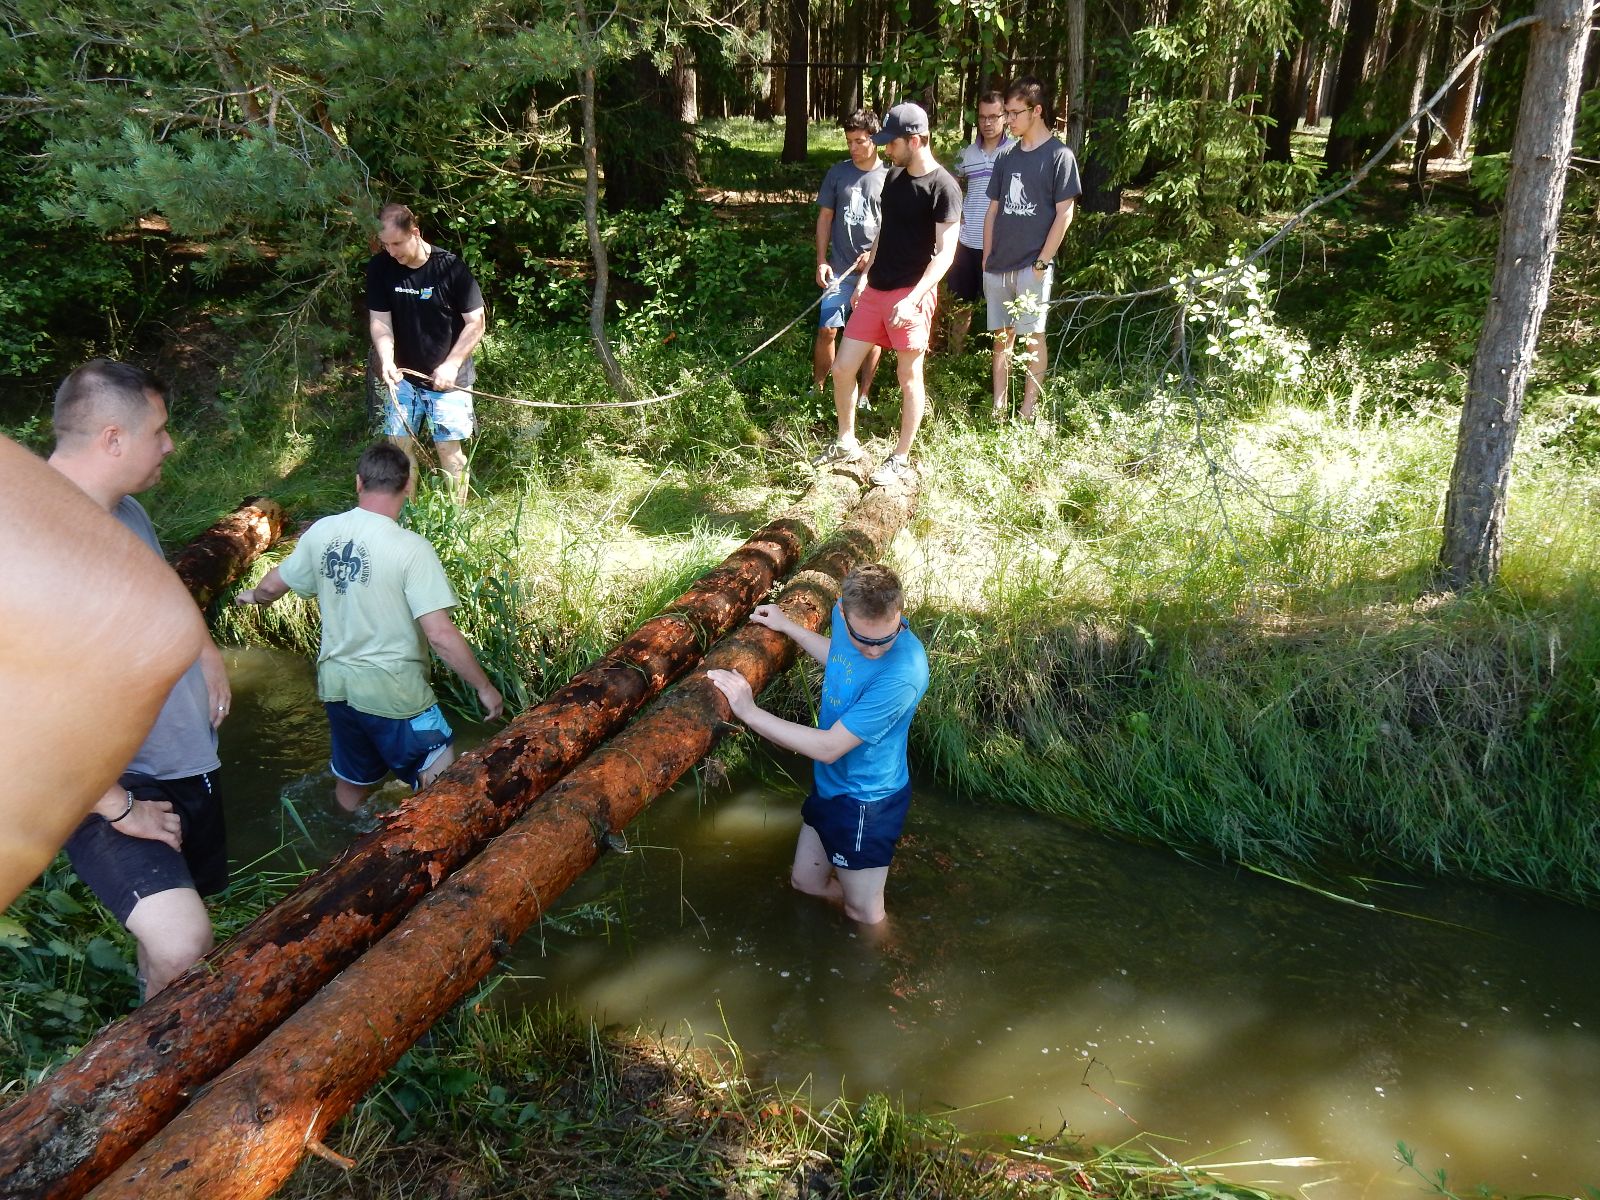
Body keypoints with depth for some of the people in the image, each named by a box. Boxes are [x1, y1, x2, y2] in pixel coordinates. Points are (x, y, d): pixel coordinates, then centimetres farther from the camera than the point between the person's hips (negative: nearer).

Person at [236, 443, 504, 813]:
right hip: (393, 695, -7)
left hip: (336, 685, 7)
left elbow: (272, 586, 13)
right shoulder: (410, 548, -21)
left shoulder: (322, 532, -3)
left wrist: (253, 596, 36)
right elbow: (441, 635, -23)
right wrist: (484, 688, -12)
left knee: (351, 784, 26)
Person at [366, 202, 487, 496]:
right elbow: (379, 320, -4)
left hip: (446, 377, -4)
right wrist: (386, 359, -23)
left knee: (449, 449, -4)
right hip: (404, 374, 4)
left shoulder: (450, 268, -16)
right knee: (399, 445, 4)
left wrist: (451, 365, -20)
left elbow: (476, 323, -12)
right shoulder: (380, 267, -6)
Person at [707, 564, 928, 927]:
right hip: (829, 784, 8)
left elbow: (828, 747, -31)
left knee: (864, 916, 13)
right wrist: (788, 626, 15)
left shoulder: (901, 675, -37)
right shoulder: (846, 615, -13)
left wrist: (750, 711, -27)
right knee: (806, 882, 24)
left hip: (867, 801, -8)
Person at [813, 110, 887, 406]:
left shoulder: (889, 177, -1)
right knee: (827, 331, -3)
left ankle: (864, 396, 16)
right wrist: (821, 261, 1)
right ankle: (816, 389, 12)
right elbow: (825, 217, 9)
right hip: (840, 270, 1)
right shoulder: (838, 173, 5)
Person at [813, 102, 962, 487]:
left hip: (910, 295, -7)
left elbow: (945, 252, -17)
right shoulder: (894, 176, 11)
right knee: (842, 368, 7)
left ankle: (901, 458, 18)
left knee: (909, 376, 5)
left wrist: (912, 298, -26)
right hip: (875, 291, 7)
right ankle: (846, 443, 25)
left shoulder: (943, 187, -12)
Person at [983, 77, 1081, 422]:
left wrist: (1041, 263, -12)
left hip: (1032, 266, -5)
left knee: (1032, 336, -1)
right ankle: (999, 407, 16)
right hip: (999, 265, 5)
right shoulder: (1007, 158, 12)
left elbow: (1064, 214, -7)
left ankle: (1028, 410, 6)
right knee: (1002, 336, 9)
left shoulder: (1059, 156, -4)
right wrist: (987, 260, 9)